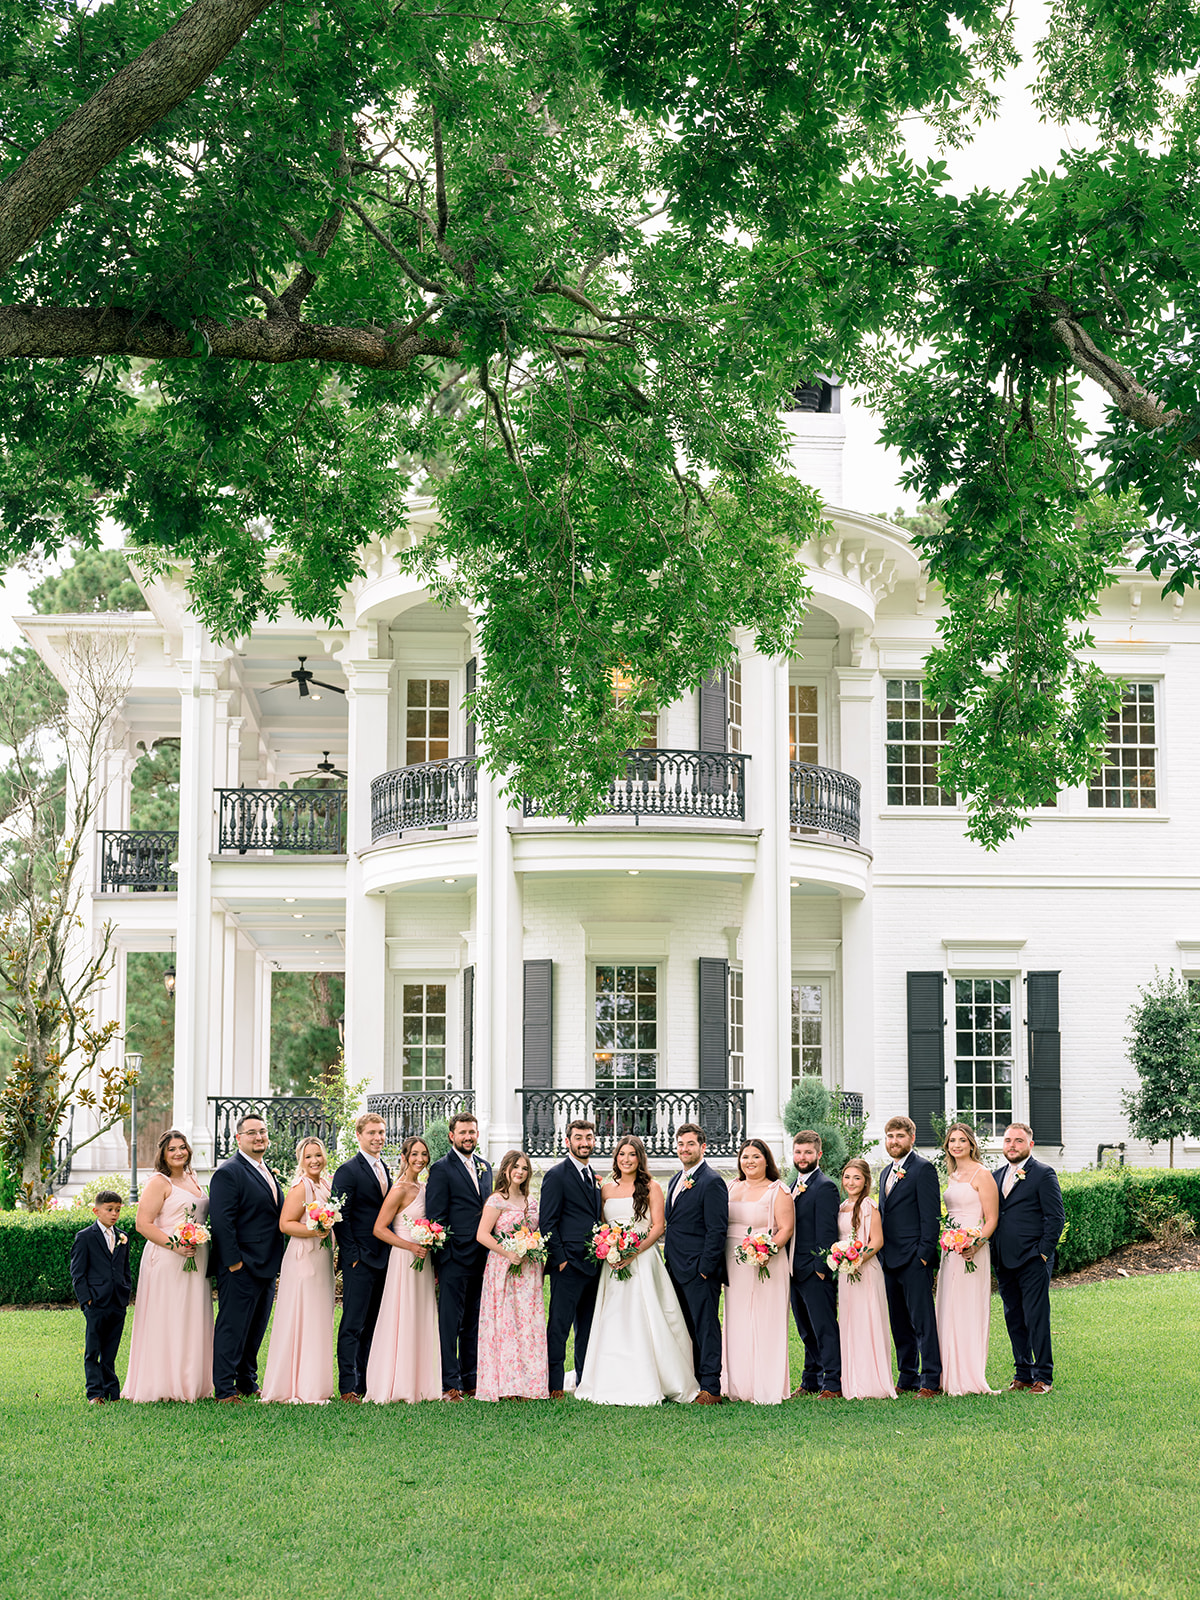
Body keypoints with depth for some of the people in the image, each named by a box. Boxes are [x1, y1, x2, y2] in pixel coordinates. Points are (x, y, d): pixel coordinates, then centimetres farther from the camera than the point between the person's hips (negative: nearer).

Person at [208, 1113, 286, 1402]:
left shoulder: (266, 1172, 17)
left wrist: (277, 1262, 18)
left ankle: (248, 1383, 24)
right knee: (232, 1327, -4)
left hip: (266, 1267, 9)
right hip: (241, 1268, -9)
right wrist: (233, 1261, -20)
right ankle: (225, 1390, 0)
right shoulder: (228, 1173, -12)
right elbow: (221, 1222, -17)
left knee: (256, 1328, 15)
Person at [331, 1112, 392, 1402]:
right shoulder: (348, 1171, -8)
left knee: (373, 1324, 10)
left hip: (383, 1259, 7)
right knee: (353, 1325, -5)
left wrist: (390, 1254, 12)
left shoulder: (385, 1169, 15)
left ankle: (365, 1382, 16)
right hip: (359, 1260, -7)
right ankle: (348, 1387, -3)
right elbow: (340, 1217, -11)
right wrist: (353, 1255, -14)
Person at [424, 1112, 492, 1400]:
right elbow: (435, 1217, -8)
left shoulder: (484, 1167, 16)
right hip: (454, 1258, -7)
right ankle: (450, 1385, -1)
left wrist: (492, 1251, 13)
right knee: (450, 1322, -3)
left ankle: (470, 1381, 18)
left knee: (473, 1323, 12)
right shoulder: (442, 1169, -5)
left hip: (481, 1258, 7)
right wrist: (440, 1256, -12)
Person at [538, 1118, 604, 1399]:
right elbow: (548, 1223, -9)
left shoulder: (593, 1178, 18)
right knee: (560, 1326, -5)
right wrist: (560, 1259, -14)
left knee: (588, 1328, 11)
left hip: (593, 1265, 7)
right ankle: (555, 1386, -2)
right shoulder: (557, 1176, -6)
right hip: (569, 1264, -7)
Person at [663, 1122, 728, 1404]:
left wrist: (705, 1269, -17)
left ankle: (711, 1388, -2)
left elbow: (717, 1231, -15)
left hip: (700, 1270, -9)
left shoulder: (712, 1182, -11)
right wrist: (670, 1262, 15)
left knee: (705, 1327, -4)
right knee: (688, 1328, 12)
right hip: (676, 1269, 9)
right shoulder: (677, 1180, 16)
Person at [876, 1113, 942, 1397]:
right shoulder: (886, 1173, 19)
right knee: (899, 1323, 11)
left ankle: (931, 1381, -5)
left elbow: (931, 1215, -11)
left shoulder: (923, 1169, -6)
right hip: (889, 1260, 8)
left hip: (914, 1258, -8)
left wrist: (924, 1254, -16)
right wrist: (879, 1252, 15)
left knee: (922, 1321, -7)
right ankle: (908, 1379, 17)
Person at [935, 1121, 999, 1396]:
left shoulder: (982, 1174, -6)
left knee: (969, 1311, -6)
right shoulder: (952, 1177, 17)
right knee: (949, 1312, 6)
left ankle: (971, 1379, -2)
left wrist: (976, 1244, -23)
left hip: (972, 1253, -8)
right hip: (950, 1252, 8)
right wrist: (944, 1245, 11)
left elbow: (991, 1219, -10)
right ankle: (953, 1377, 10)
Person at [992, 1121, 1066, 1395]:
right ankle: (1023, 1373, 18)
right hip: (1004, 1260, 6)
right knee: (1014, 1319, 10)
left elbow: (1056, 1217, -6)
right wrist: (993, 1253, 7)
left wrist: (1043, 1252, -11)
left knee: (1036, 1318, -6)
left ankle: (1043, 1376, 1)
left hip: (1033, 1260, -6)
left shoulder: (1044, 1174, -3)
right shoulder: (997, 1176, 16)